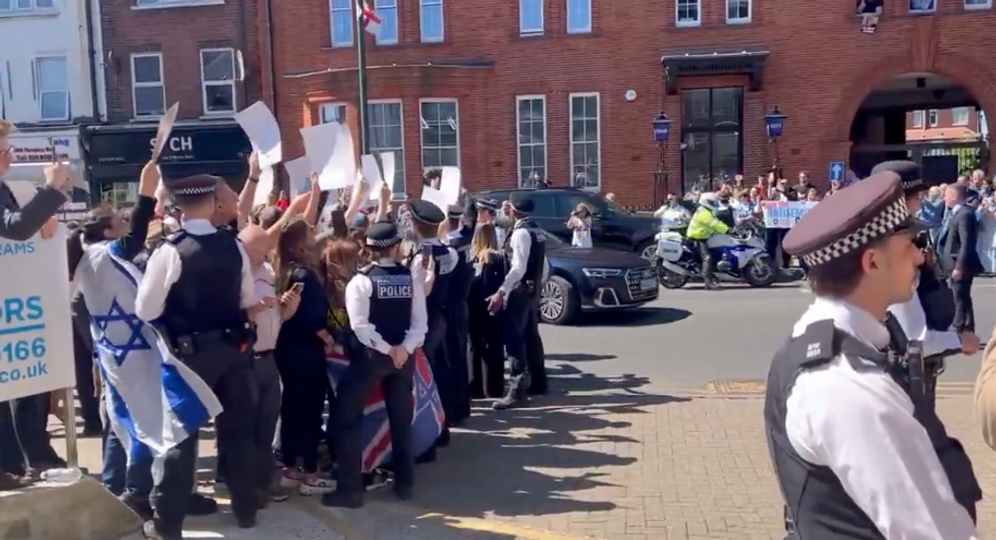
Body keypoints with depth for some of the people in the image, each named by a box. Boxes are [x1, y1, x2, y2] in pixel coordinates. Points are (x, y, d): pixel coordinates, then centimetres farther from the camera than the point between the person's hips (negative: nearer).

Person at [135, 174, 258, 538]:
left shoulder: (170, 251, -14)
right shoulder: (234, 246, -2)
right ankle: (246, 510, 25)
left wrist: (175, 312, 8)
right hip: (234, 347, 4)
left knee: (182, 433, 6)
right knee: (238, 428, 14)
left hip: (189, 353, -3)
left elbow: (145, 310, -11)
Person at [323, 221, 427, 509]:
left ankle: (349, 489, 3)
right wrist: (403, 349, -11)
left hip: (370, 355, -4)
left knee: (347, 419, 5)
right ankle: (405, 484, 23)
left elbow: (360, 326, -16)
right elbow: (421, 322, -6)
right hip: (403, 355, 4)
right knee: (401, 420, 16)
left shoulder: (361, 280, -9)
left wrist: (386, 349, -9)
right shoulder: (411, 276, 1)